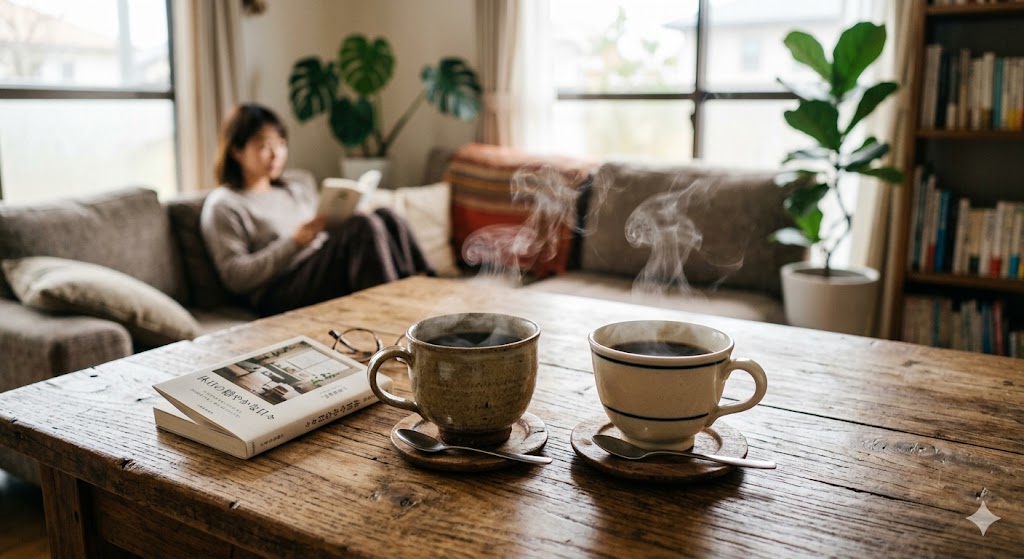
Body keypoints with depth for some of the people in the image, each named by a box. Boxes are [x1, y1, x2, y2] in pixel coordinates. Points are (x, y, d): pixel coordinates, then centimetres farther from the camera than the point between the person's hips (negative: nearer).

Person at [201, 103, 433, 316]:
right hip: (281, 295, -6)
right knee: (364, 225, -27)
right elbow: (235, 276, -5)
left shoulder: (300, 190, 27)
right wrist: (294, 242, -14)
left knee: (385, 216, -19)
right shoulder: (222, 205, 6)